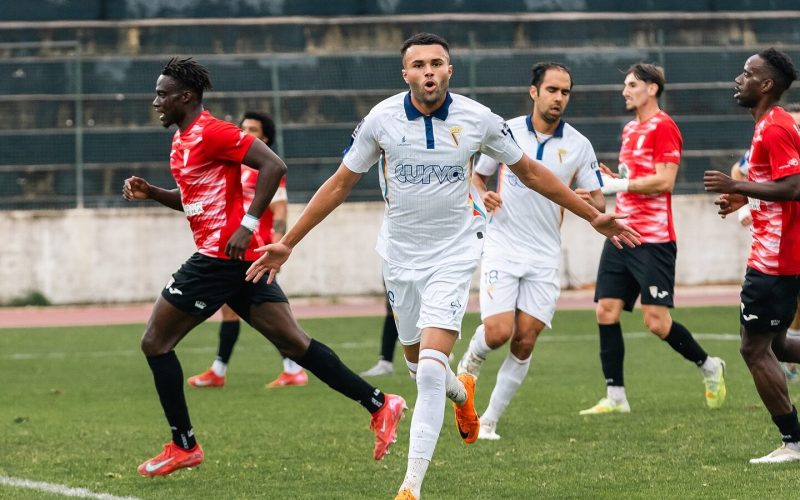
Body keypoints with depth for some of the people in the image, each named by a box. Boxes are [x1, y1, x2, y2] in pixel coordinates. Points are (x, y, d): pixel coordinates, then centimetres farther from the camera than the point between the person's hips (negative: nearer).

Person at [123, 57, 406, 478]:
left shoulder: (210, 132, -12)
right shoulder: (183, 139, 18)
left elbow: (274, 165, -19)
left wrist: (247, 225, -23)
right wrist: (151, 193, 13)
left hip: (221, 255, -10)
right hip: (238, 260, 10)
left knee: (155, 341, -2)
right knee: (293, 343, 5)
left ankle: (183, 446, 2)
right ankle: (379, 405, 2)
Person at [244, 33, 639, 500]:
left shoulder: (478, 119, -10)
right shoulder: (381, 119, -8)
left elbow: (530, 171, 5)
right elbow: (341, 184, 3)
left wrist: (593, 215, 8)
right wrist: (287, 243, 2)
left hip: (454, 255, -3)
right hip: (400, 255, 3)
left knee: (431, 370, -17)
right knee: (417, 359, 17)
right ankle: (462, 392, 54)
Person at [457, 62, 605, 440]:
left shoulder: (579, 145, 1)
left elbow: (598, 204, 6)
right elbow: (477, 176, 13)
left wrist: (587, 201, -18)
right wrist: (484, 196, -10)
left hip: (545, 256, 2)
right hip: (502, 248, -1)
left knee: (525, 342, -4)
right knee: (498, 332, -16)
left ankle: (490, 420, 9)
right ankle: (472, 361, 20)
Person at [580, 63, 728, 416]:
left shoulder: (662, 127, -10)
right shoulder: (630, 129, 18)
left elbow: (664, 180, -18)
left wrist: (618, 184, -15)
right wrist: (610, 177, 9)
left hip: (653, 240, -9)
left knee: (656, 321, -9)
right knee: (606, 311, 0)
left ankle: (710, 367, 14)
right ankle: (615, 397, 3)